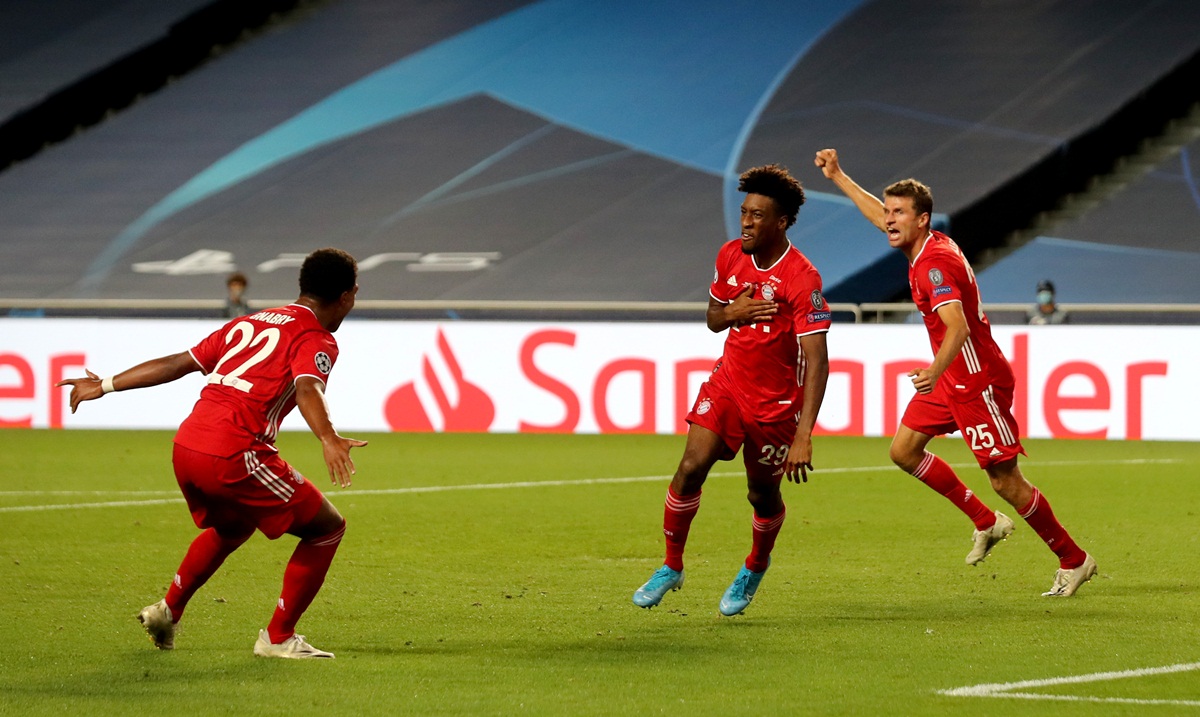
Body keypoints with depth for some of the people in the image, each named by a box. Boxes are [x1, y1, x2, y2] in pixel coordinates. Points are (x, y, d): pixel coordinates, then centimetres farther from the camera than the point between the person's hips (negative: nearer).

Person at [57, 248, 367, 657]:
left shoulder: (249, 324, 23)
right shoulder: (317, 340, 0)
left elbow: (178, 363, 25)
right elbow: (307, 388, -22)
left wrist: (104, 386, 32)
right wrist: (329, 440, -39)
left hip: (186, 444, 8)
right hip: (234, 455, -8)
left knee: (231, 527, 37)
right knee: (326, 528, 6)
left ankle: (169, 609, 39)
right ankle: (279, 638, 7)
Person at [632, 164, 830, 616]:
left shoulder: (802, 280, -22)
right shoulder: (730, 256, -2)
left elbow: (817, 362, -25)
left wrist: (803, 436, -32)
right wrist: (733, 312, -13)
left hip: (776, 401, -4)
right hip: (727, 385, 4)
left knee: (763, 494, 9)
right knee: (691, 468, -13)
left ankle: (755, 567, 40)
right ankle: (671, 568, 4)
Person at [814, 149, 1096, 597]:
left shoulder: (936, 262, -23)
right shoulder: (922, 245, 4)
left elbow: (958, 328, -36)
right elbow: (880, 216, 26)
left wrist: (935, 372, -51)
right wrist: (837, 177, 31)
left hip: (979, 382, -10)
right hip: (949, 378, 10)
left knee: (1006, 482, -7)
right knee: (904, 451, 8)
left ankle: (1074, 561, 6)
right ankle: (986, 523, 18)